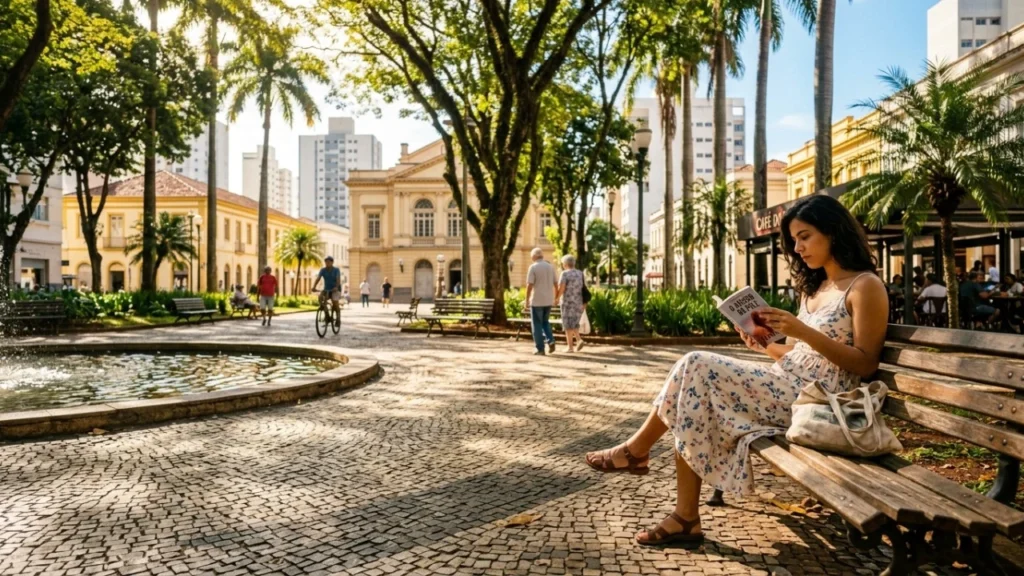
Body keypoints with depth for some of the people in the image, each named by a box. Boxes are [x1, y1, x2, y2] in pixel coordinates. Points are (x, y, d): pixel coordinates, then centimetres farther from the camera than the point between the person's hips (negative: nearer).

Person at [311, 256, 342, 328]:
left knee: (335, 302, -24)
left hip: (335, 289, -3)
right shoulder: (323, 270, -2)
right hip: (326, 289, 3)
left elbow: (338, 279, -25)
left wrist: (336, 287, -44)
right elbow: (318, 279, -14)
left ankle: (338, 319, -6)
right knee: (320, 297, -24)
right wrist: (314, 287, -31)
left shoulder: (336, 270, -11)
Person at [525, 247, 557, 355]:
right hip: (548, 300, 5)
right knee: (545, 322, 21)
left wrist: (527, 300, -7)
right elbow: (555, 284, 8)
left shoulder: (533, 267, -9)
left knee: (537, 324, 4)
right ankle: (550, 340, 1)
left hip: (537, 300, -5)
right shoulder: (550, 266, 6)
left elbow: (529, 285, -13)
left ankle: (540, 349, 4)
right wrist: (555, 298, 17)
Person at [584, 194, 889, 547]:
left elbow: (866, 365, -14)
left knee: (697, 368, -19)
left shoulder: (865, 286, -6)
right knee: (694, 409, -13)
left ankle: (638, 449, -1)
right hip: (788, 384, 8)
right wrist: (766, 344, 1)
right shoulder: (815, 286, 19)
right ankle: (685, 518, -9)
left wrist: (803, 331, -23)